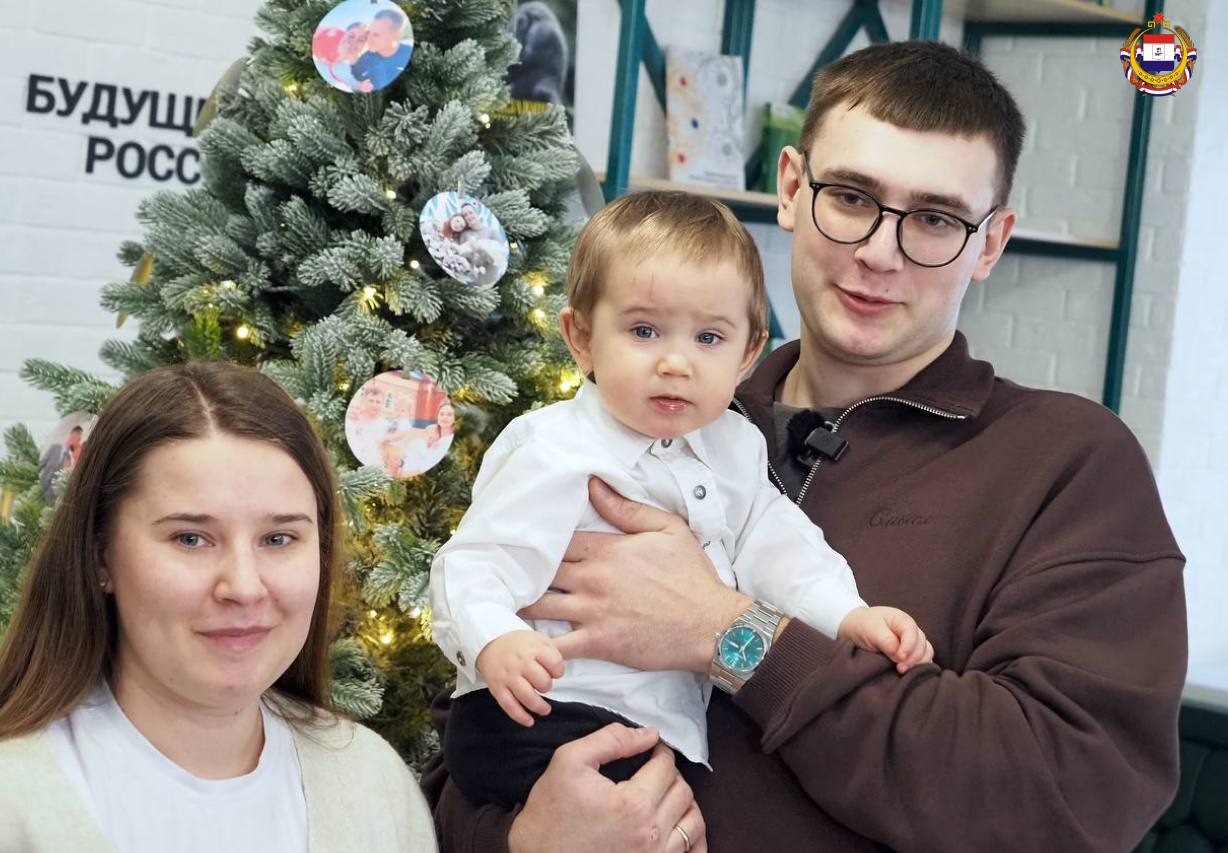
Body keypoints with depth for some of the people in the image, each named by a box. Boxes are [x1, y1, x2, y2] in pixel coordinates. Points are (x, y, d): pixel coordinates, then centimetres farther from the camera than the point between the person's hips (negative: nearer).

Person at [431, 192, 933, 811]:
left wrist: (849, 616, -3)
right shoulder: (557, 454, -13)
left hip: (668, 726, 8)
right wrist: (495, 642, -38)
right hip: (543, 725, -7)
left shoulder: (731, 447, 10)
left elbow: (774, 541, 14)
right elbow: (475, 564, -17)